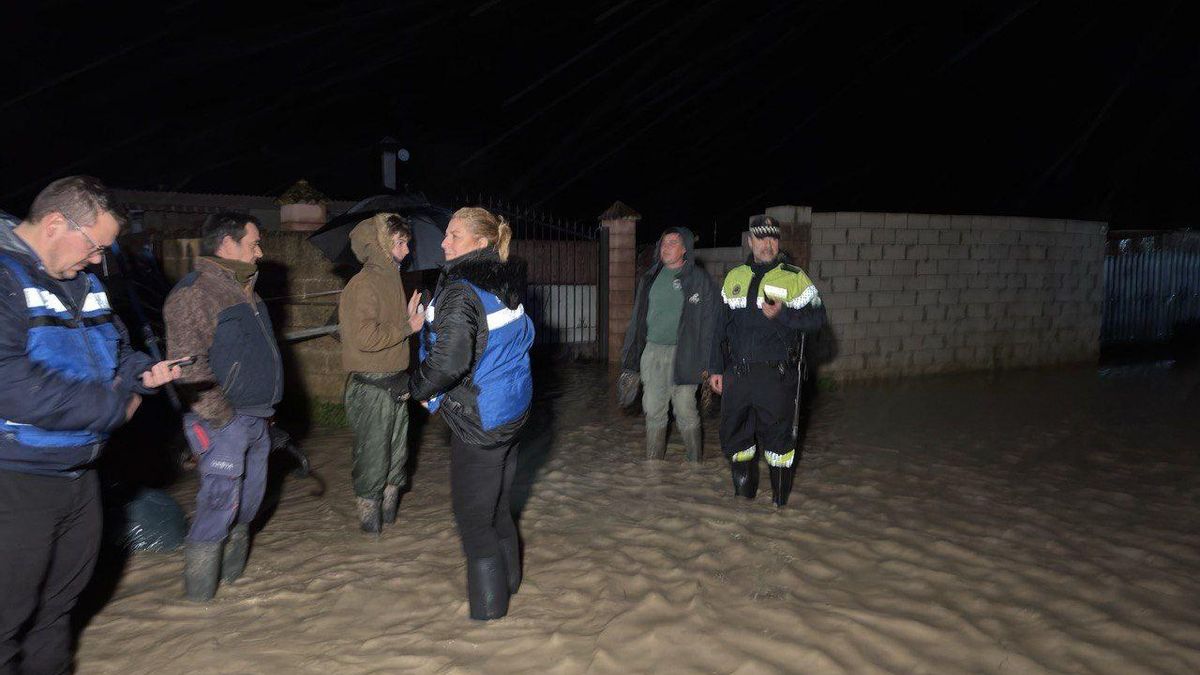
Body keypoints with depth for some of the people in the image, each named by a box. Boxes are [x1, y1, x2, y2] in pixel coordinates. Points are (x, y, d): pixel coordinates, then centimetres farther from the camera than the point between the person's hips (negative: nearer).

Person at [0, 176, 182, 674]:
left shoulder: (82, 281, 9)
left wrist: (144, 372, -1)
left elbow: (113, 347, 22)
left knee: (61, 600, 23)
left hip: (78, 473, 9)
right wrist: (114, 404, -22)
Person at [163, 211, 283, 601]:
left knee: (248, 500, 17)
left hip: (255, 418, 10)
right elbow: (187, 365, -23)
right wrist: (222, 415, -21)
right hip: (222, 422, -9)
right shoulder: (195, 292, -15)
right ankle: (199, 592, 8)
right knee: (220, 500, -6)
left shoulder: (244, 289, 16)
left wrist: (266, 409, 22)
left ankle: (232, 572, 34)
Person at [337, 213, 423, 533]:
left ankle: (388, 518, 34)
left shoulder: (390, 279, 14)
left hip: (396, 386, 9)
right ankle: (370, 524, 17)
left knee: (396, 457, 19)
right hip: (371, 389, -9)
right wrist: (406, 327, -18)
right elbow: (364, 336, -27)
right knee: (372, 461, 2)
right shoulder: (363, 284, -16)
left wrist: (408, 320, 6)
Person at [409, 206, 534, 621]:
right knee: (498, 508, 23)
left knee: (473, 517, 6)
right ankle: (508, 583, 39)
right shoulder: (506, 284, 4)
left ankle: (487, 609, 17)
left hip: (478, 420, -9)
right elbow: (525, 336, 16)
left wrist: (420, 389, -12)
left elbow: (447, 361, -30)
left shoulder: (460, 290, -22)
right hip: (513, 410, 9)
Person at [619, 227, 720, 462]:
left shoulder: (699, 279, -3)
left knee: (686, 412, -1)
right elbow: (638, 316, 16)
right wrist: (631, 353, 12)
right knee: (653, 411, 8)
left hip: (682, 353, -5)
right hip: (651, 351, 5)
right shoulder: (651, 277, 12)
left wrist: (707, 361, -11)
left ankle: (696, 462, 15)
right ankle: (653, 460, 19)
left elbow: (710, 322, -5)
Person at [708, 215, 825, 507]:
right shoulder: (734, 278, 12)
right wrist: (716, 369, 13)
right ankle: (743, 493, 30)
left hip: (777, 376, -4)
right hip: (737, 374, 4)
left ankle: (779, 500, 20)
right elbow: (722, 327, 16)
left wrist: (783, 313, -22)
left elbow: (817, 317, -6)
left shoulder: (794, 278, -1)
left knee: (778, 436, 4)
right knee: (734, 434, 11)